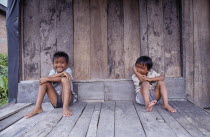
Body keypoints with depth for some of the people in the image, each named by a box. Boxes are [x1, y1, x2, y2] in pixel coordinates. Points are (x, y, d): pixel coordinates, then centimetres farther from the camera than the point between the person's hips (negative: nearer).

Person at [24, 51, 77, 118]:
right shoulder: (53, 71, 10)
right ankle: (37, 107, -16)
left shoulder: (68, 70, -1)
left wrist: (47, 78, -21)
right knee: (44, 82, -11)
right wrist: (61, 73, -24)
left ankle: (66, 107, -35)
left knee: (64, 79, -27)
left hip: (66, 98, -4)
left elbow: (61, 79, -22)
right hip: (55, 100, 4)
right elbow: (50, 77, -14)